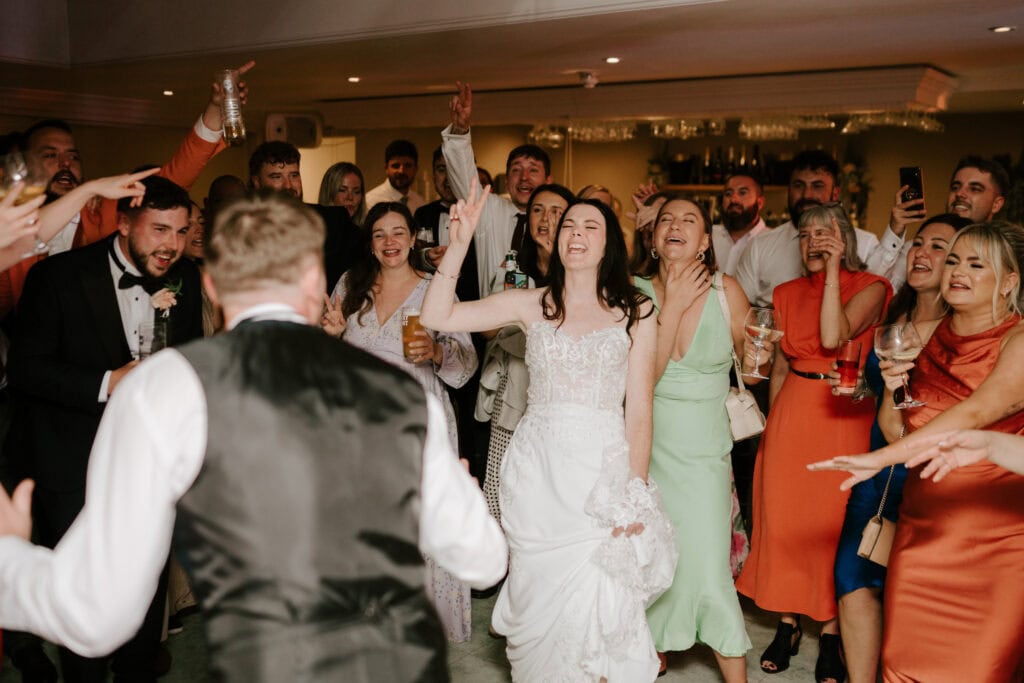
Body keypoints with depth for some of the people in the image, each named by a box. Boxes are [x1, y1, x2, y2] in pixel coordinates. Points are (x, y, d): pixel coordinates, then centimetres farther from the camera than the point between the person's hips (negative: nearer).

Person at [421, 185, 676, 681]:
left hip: (603, 471, -1)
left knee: (596, 600, -3)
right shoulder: (531, 305, 6)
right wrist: (459, 244, -10)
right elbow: (437, 316, -2)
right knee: (541, 598, 9)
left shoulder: (635, 312, 3)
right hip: (537, 472, 2)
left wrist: (635, 497, -4)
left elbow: (639, 410, 1)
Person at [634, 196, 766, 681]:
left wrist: (759, 354, -10)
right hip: (647, 444, 1)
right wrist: (674, 306, -15)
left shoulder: (726, 290, -5)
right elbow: (642, 375, -15)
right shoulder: (636, 293, -5)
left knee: (707, 571, -6)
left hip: (703, 449, -1)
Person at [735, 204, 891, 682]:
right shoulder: (788, 293, 10)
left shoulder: (869, 287, -3)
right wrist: (772, 421, 11)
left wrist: (833, 269, -16)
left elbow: (833, 337, -21)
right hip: (792, 410, 4)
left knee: (834, 521, 1)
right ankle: (787, 624, 20)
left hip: (844, 414, -4)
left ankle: (831, 633, 16)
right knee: (783, 515, 5)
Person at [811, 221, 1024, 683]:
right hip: (924, 520, 4)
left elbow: (976, 413, -25)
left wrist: (880, 459, -30)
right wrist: (893, 387, -8)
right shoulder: (928, 337, 8)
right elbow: (896, 432, 12)